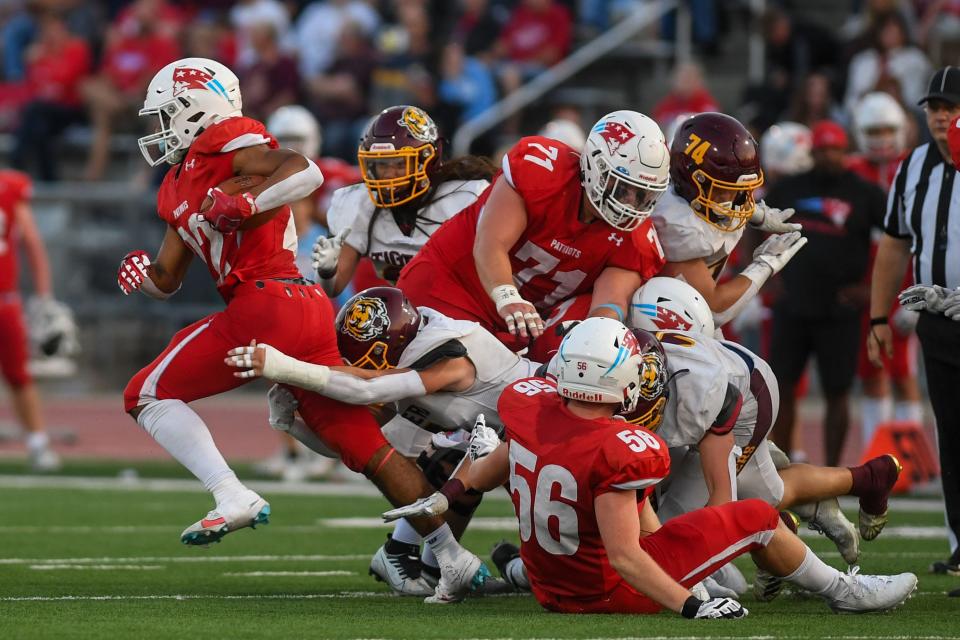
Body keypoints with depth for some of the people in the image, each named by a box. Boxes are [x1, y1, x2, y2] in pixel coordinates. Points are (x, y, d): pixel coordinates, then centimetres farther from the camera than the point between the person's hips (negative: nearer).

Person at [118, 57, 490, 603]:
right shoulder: (178, 188, 26)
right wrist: (142, 273, 8)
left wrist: (244, 204, -24)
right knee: (367, 446, 7)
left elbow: (307, 172, -18)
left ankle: (234, 499, -17)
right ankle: (454, 556, 3)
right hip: (310, 311, 10)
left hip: (264, 306, -10)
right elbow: (167, 280, 29)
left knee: (149, 395, -2)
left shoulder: (225, 141, -2)